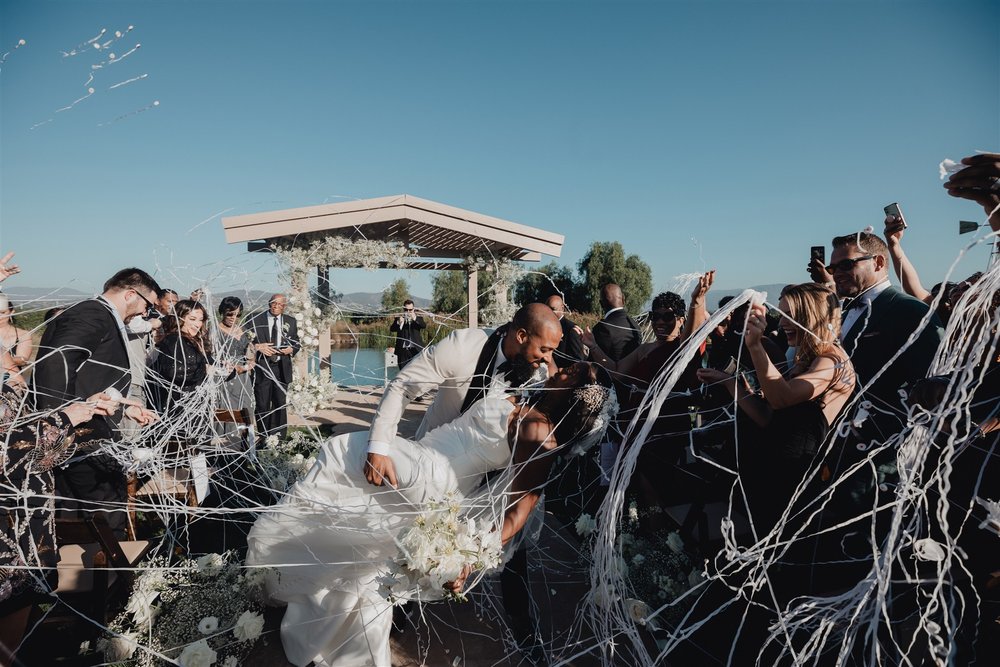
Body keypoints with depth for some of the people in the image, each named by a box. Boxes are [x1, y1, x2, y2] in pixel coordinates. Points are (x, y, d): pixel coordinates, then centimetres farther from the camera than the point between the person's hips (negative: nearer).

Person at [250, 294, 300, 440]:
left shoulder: (290, 322, 10)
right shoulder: (256, 320, 2)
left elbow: (296, 343, 15)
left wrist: (291, 349, -6)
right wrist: (258, 346, -17)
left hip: (282, 368, 2)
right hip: (262, 367, -2)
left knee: (280, 403, 7)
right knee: (262, 404, 1)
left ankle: (278, 437, 16)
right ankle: (263, 438, 12)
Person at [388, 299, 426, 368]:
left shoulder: (418, 318, 7)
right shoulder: (399, 318, 9)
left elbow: (424, 326, -12)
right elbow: (392, 329, -3)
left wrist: (415, 318, -29)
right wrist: (398, 323, -24)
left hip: (416, 349, -1)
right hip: (403, 350, 1)